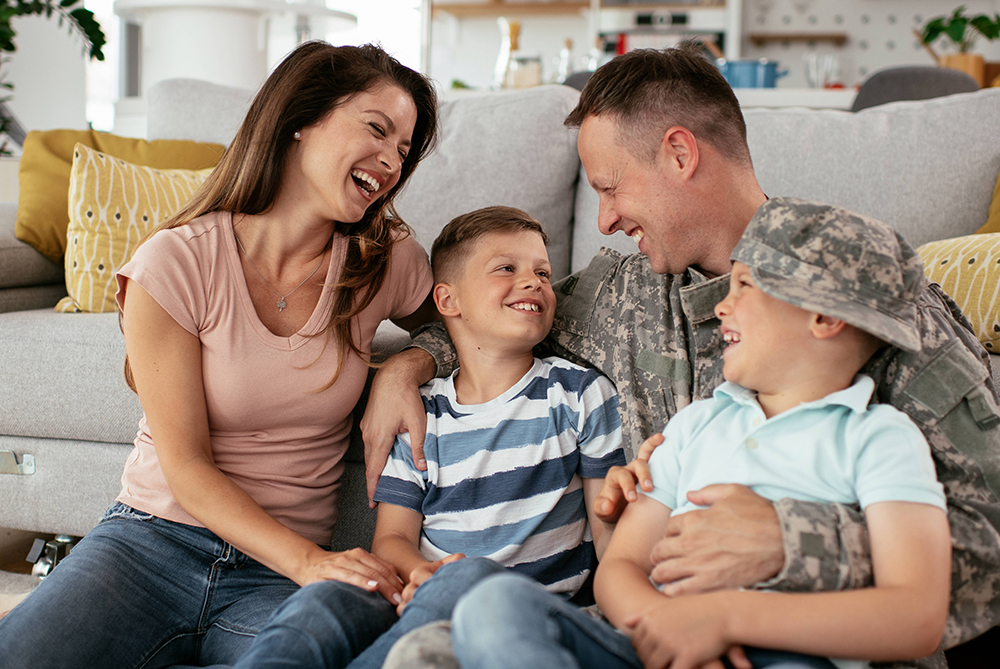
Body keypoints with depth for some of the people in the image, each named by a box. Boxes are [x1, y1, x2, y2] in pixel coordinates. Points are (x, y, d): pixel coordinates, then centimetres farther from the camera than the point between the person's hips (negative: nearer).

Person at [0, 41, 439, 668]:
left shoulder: (389, 262, 0)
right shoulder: (176, 263, -9)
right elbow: (187, 465, -10)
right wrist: (309, 562, -23)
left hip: (282, 572, 3)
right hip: (153, 539, -2)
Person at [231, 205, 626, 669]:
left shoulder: (579, 394, 10)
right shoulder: (419, 415, 12)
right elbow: (393, 536, 8)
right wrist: (420, 573, -17)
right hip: (423, 602, 1)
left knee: (471, 574, -38)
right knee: (316, 603, -32)